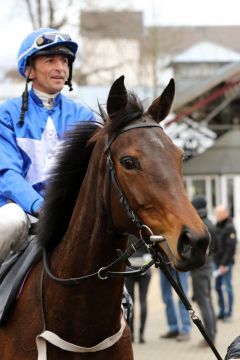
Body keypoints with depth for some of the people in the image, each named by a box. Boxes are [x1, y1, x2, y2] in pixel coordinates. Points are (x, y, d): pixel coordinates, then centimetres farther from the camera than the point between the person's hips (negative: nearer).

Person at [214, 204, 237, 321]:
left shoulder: (229, 228, -12)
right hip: (217, 261, 8)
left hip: (225, 263, -8)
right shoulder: (217, 226, 13)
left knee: (226, 287, -7)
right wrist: (214, 260, 12)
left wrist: (224, 264, -18)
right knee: (218, 286, 10)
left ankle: (228, 313, -3)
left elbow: (230, 248, -17)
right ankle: (222, 312, 17)